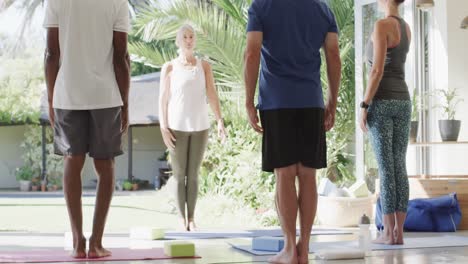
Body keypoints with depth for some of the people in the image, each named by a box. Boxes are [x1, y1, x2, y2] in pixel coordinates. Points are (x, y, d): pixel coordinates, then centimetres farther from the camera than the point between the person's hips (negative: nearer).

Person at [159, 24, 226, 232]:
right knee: (179, 174, 1)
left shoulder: (204, 66, 6)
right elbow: (163, 100, 0)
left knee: (193, 174, 5)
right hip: (177, 127, -2)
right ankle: (182, 219, 6)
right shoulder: (169, 68, 1)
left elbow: (212, 95, 1)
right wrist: (163, 128, -8)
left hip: (200, 126, 2)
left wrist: (220, 121, -10)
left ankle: (192, 218, 10)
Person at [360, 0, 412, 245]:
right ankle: (398, 232, 4)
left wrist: (364, 107, -14)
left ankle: (388, 233, -4)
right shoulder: (406, 28, 14)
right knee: (399, 168, 5)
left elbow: (377, 70, -18)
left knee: (385, 169, -6)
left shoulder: (382, 25, -12)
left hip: (381, 103, -7)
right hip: (402, 103, 7)